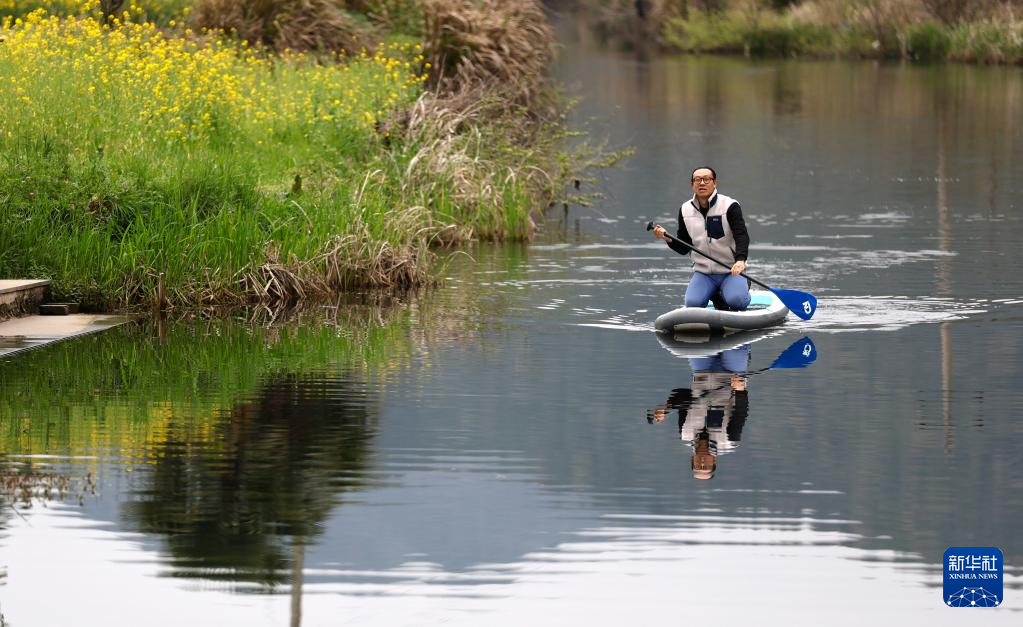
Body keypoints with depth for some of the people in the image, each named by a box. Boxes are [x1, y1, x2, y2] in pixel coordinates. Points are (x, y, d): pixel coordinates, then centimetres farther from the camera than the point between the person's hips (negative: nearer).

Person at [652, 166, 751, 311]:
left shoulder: (730, 206, -9)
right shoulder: (685, 210, 5)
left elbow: (742, 235, -20)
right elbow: (683, 248, 10)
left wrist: (740, 260, -39)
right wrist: (668, 238, -11)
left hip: (732, 271, -3)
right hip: (703, 273, 3)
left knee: (736, 300, -30)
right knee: (692, 303, -23)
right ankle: (716, 297, 10)